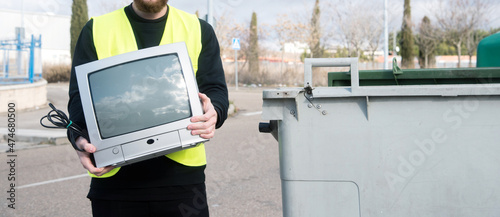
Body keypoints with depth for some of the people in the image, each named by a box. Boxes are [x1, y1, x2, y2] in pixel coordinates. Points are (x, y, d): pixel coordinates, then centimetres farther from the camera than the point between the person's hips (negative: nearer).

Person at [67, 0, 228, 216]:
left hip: (181, 171, 0)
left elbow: (216, 89, 4)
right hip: (114, 174, 0)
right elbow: (79, 96, 0)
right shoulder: (96, 30, 9)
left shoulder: (199, 30, 12)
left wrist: (213, 113, -21)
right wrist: (82, 138, -21)